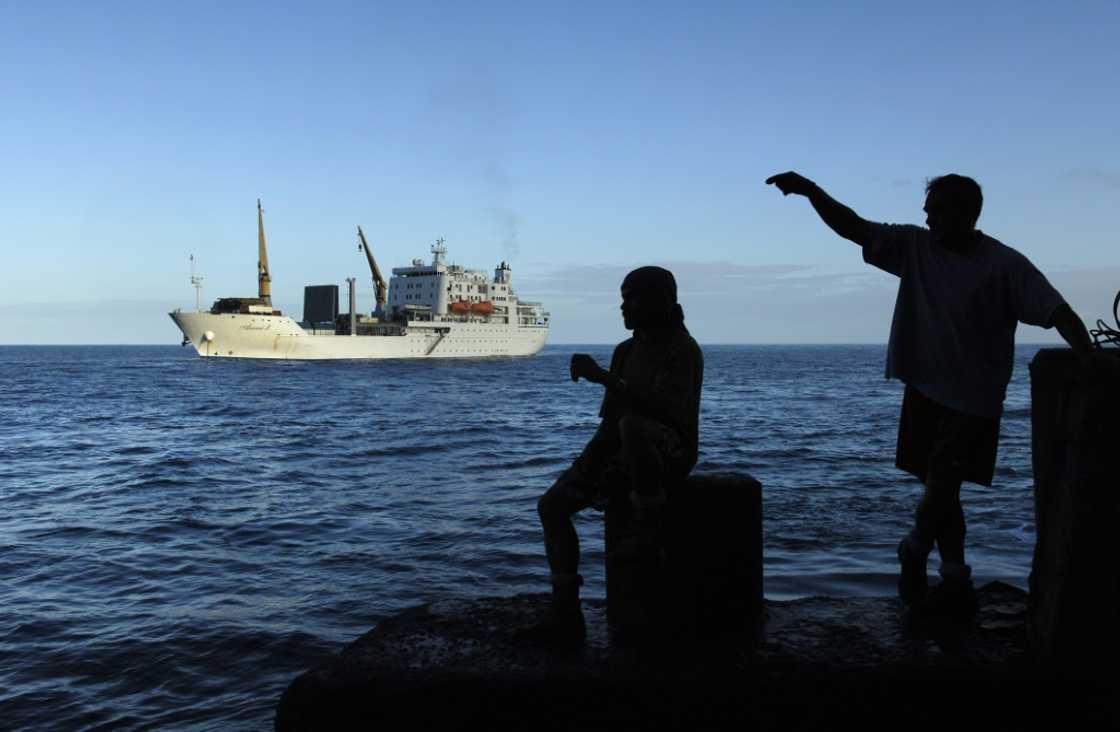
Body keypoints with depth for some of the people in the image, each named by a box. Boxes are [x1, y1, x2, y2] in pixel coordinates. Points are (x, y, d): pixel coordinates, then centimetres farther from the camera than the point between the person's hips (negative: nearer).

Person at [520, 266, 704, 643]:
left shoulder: (683, 349, -11)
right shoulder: (625, 351, 14)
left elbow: (667, 410, -29)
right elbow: (610, 420, 13)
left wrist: (602, 377, -31)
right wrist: (586, 462, -4)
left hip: (671, 450, -7)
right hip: (628, 453, 8)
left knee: (632, 425, -42)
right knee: (552, 505, -9)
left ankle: (649, 517, -20)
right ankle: (566, 614, -10)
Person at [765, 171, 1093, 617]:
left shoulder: (1005, 265, -9)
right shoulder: (915, 247, 2)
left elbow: (1059, 314, -13)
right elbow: (853, 228, -2)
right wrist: (810, 191, -15)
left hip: (974, 400, -5)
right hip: (925, 390, 5)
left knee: (941, 484, -9)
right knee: (939, 487, 8)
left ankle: (914, 553, 19)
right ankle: (956, 585, 19)